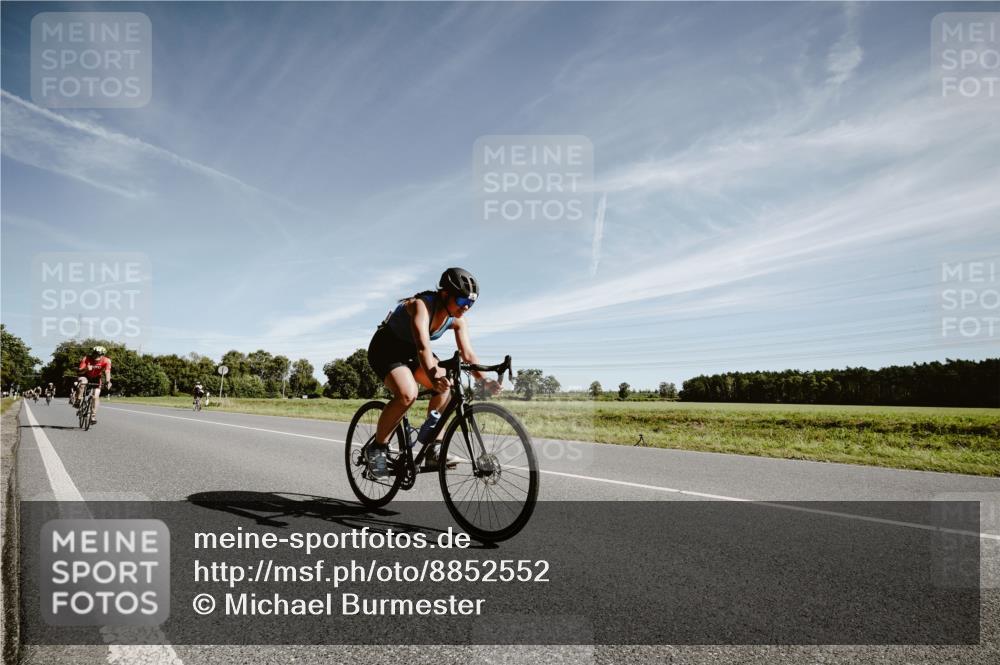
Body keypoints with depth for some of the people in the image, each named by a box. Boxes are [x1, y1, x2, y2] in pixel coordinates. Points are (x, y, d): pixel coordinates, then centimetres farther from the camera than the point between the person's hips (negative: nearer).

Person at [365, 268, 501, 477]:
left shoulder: (458, 320, -12)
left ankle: (434, 451, -7)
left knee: (446, 386, -17)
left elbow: (468, 354, -17)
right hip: (386, 348, -7)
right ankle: (377, 448, -12)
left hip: (411, 351, 7)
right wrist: (433, 376, -63)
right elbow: (423, 346, -47)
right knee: (408, 393, -31)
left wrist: (484, 380, -34)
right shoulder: (421, 305, -33)